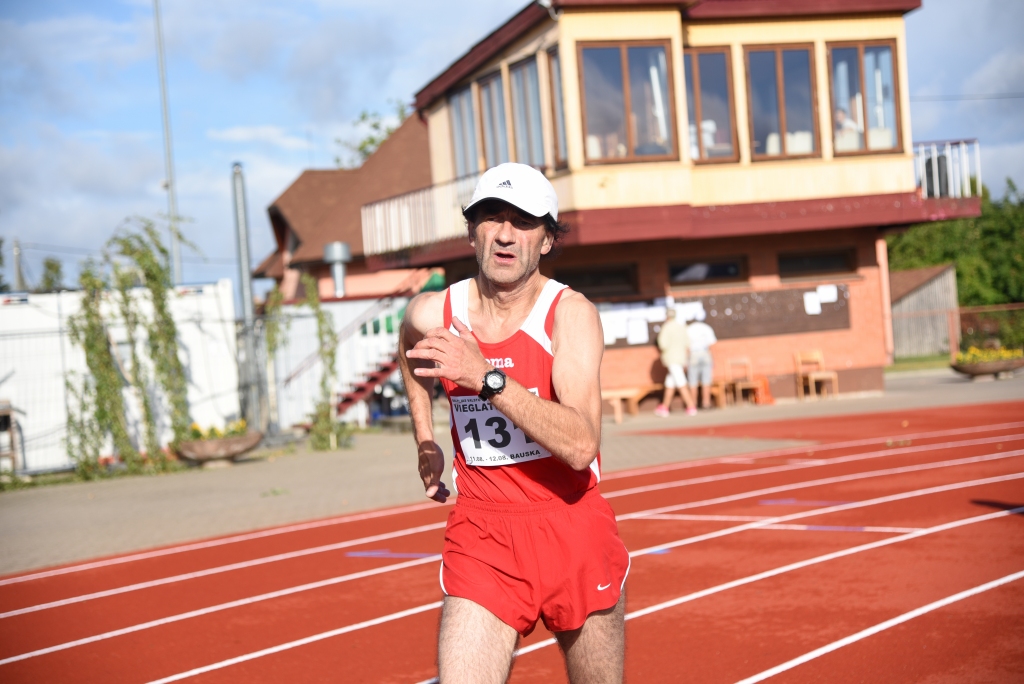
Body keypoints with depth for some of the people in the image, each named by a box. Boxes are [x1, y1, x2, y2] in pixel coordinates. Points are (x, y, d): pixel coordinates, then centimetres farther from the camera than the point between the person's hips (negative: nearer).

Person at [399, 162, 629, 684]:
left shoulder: (570, 313, -14)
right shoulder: (430, 315, -4)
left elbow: (581, 446, -28)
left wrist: (487, 378, -33)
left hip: (575, 537, -1)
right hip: (481, 542, 2)